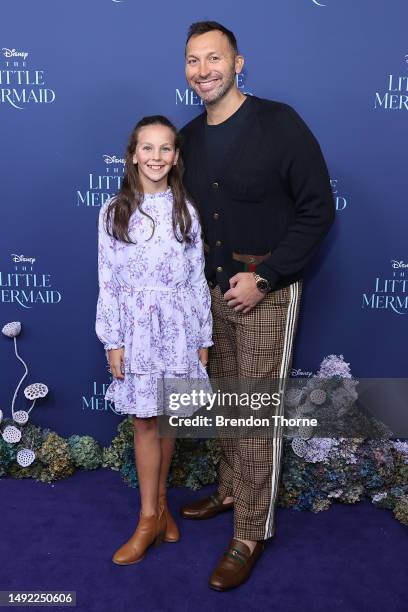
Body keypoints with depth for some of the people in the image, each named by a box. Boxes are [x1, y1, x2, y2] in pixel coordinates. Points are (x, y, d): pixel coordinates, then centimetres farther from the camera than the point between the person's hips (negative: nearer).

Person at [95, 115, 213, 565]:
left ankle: (159, 501, 33)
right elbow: (108, 281, -2)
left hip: (178, 328, 1)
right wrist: (113, 341, -5)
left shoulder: (186, 211, 2)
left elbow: (197, 278, 3)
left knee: (167, 418, 12)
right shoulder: (114, 211, -1)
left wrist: (203, 337, 3)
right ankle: (151, 518, 20)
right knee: (146, 422, 5)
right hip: (136, 329, -1)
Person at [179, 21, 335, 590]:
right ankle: (229, 489, 39)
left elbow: (318, 209, -12)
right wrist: (196, 276, 4)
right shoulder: (188, 138, 6)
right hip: (213, 290, 6)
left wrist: (263, 278, -16)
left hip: (267, 293, -5)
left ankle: (251, 534, 15)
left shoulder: (279, 122, -11)